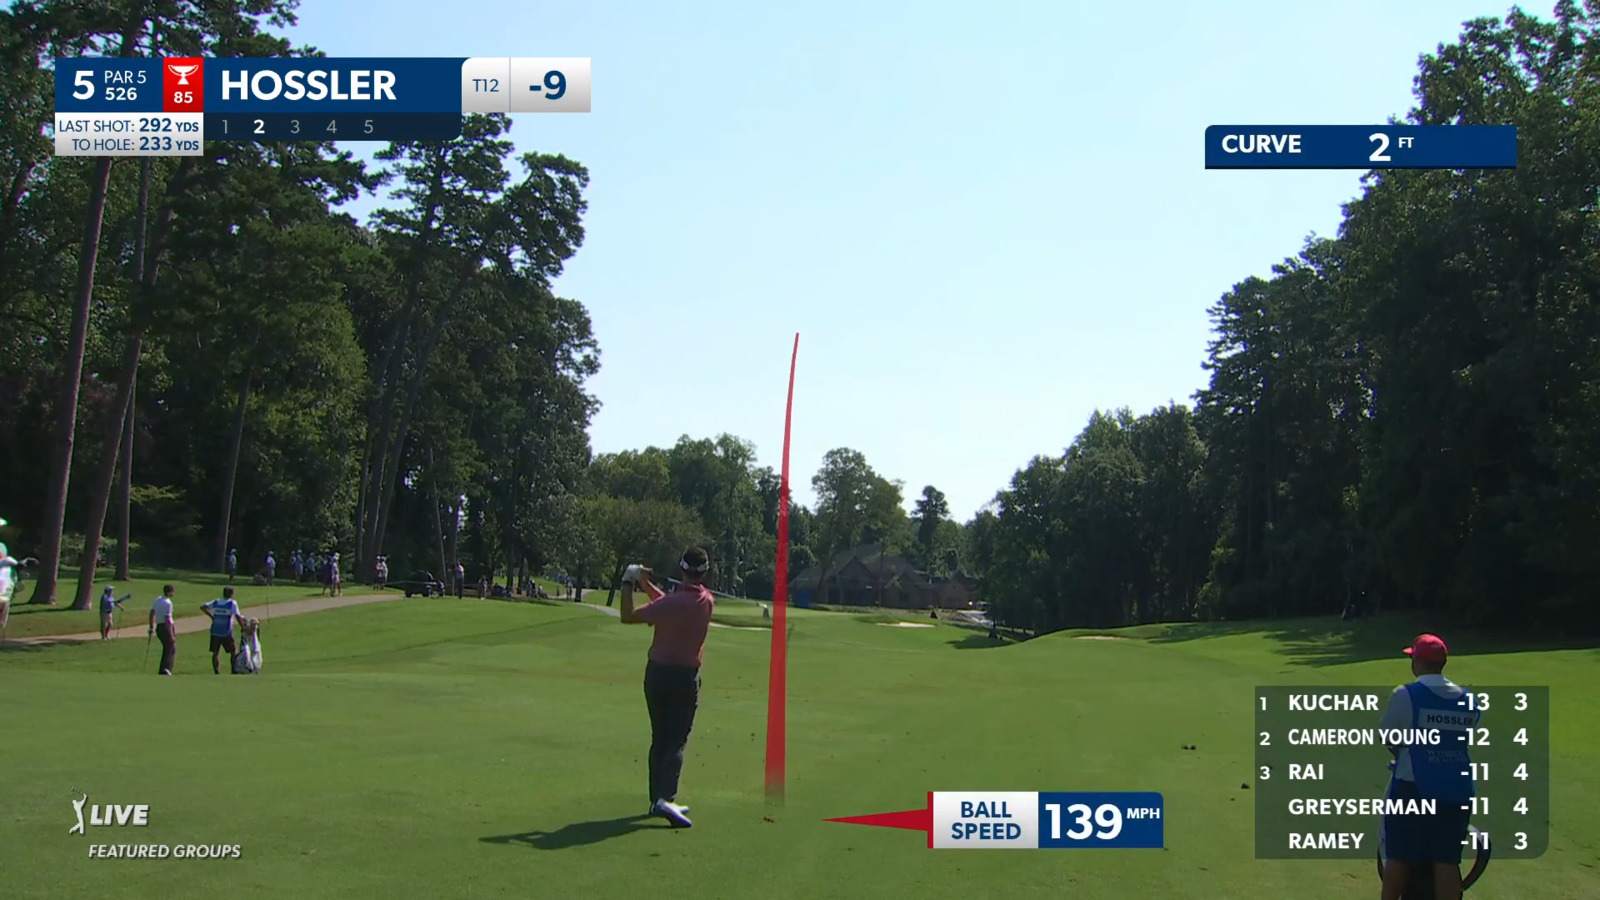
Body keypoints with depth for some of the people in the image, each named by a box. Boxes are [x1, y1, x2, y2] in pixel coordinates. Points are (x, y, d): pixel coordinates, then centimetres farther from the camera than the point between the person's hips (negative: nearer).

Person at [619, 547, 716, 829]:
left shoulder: (671, 603, -17)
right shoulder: (707, 602, -4)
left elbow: (628, 617, -13)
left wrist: (628, 583, -4)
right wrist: (645, 583, 11)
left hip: (657, 673, 0)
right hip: (686, 678, 0)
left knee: (659, 739, 13)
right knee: (677, 741, -2)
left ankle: (657, 799, 20)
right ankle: (666, 798, -20)